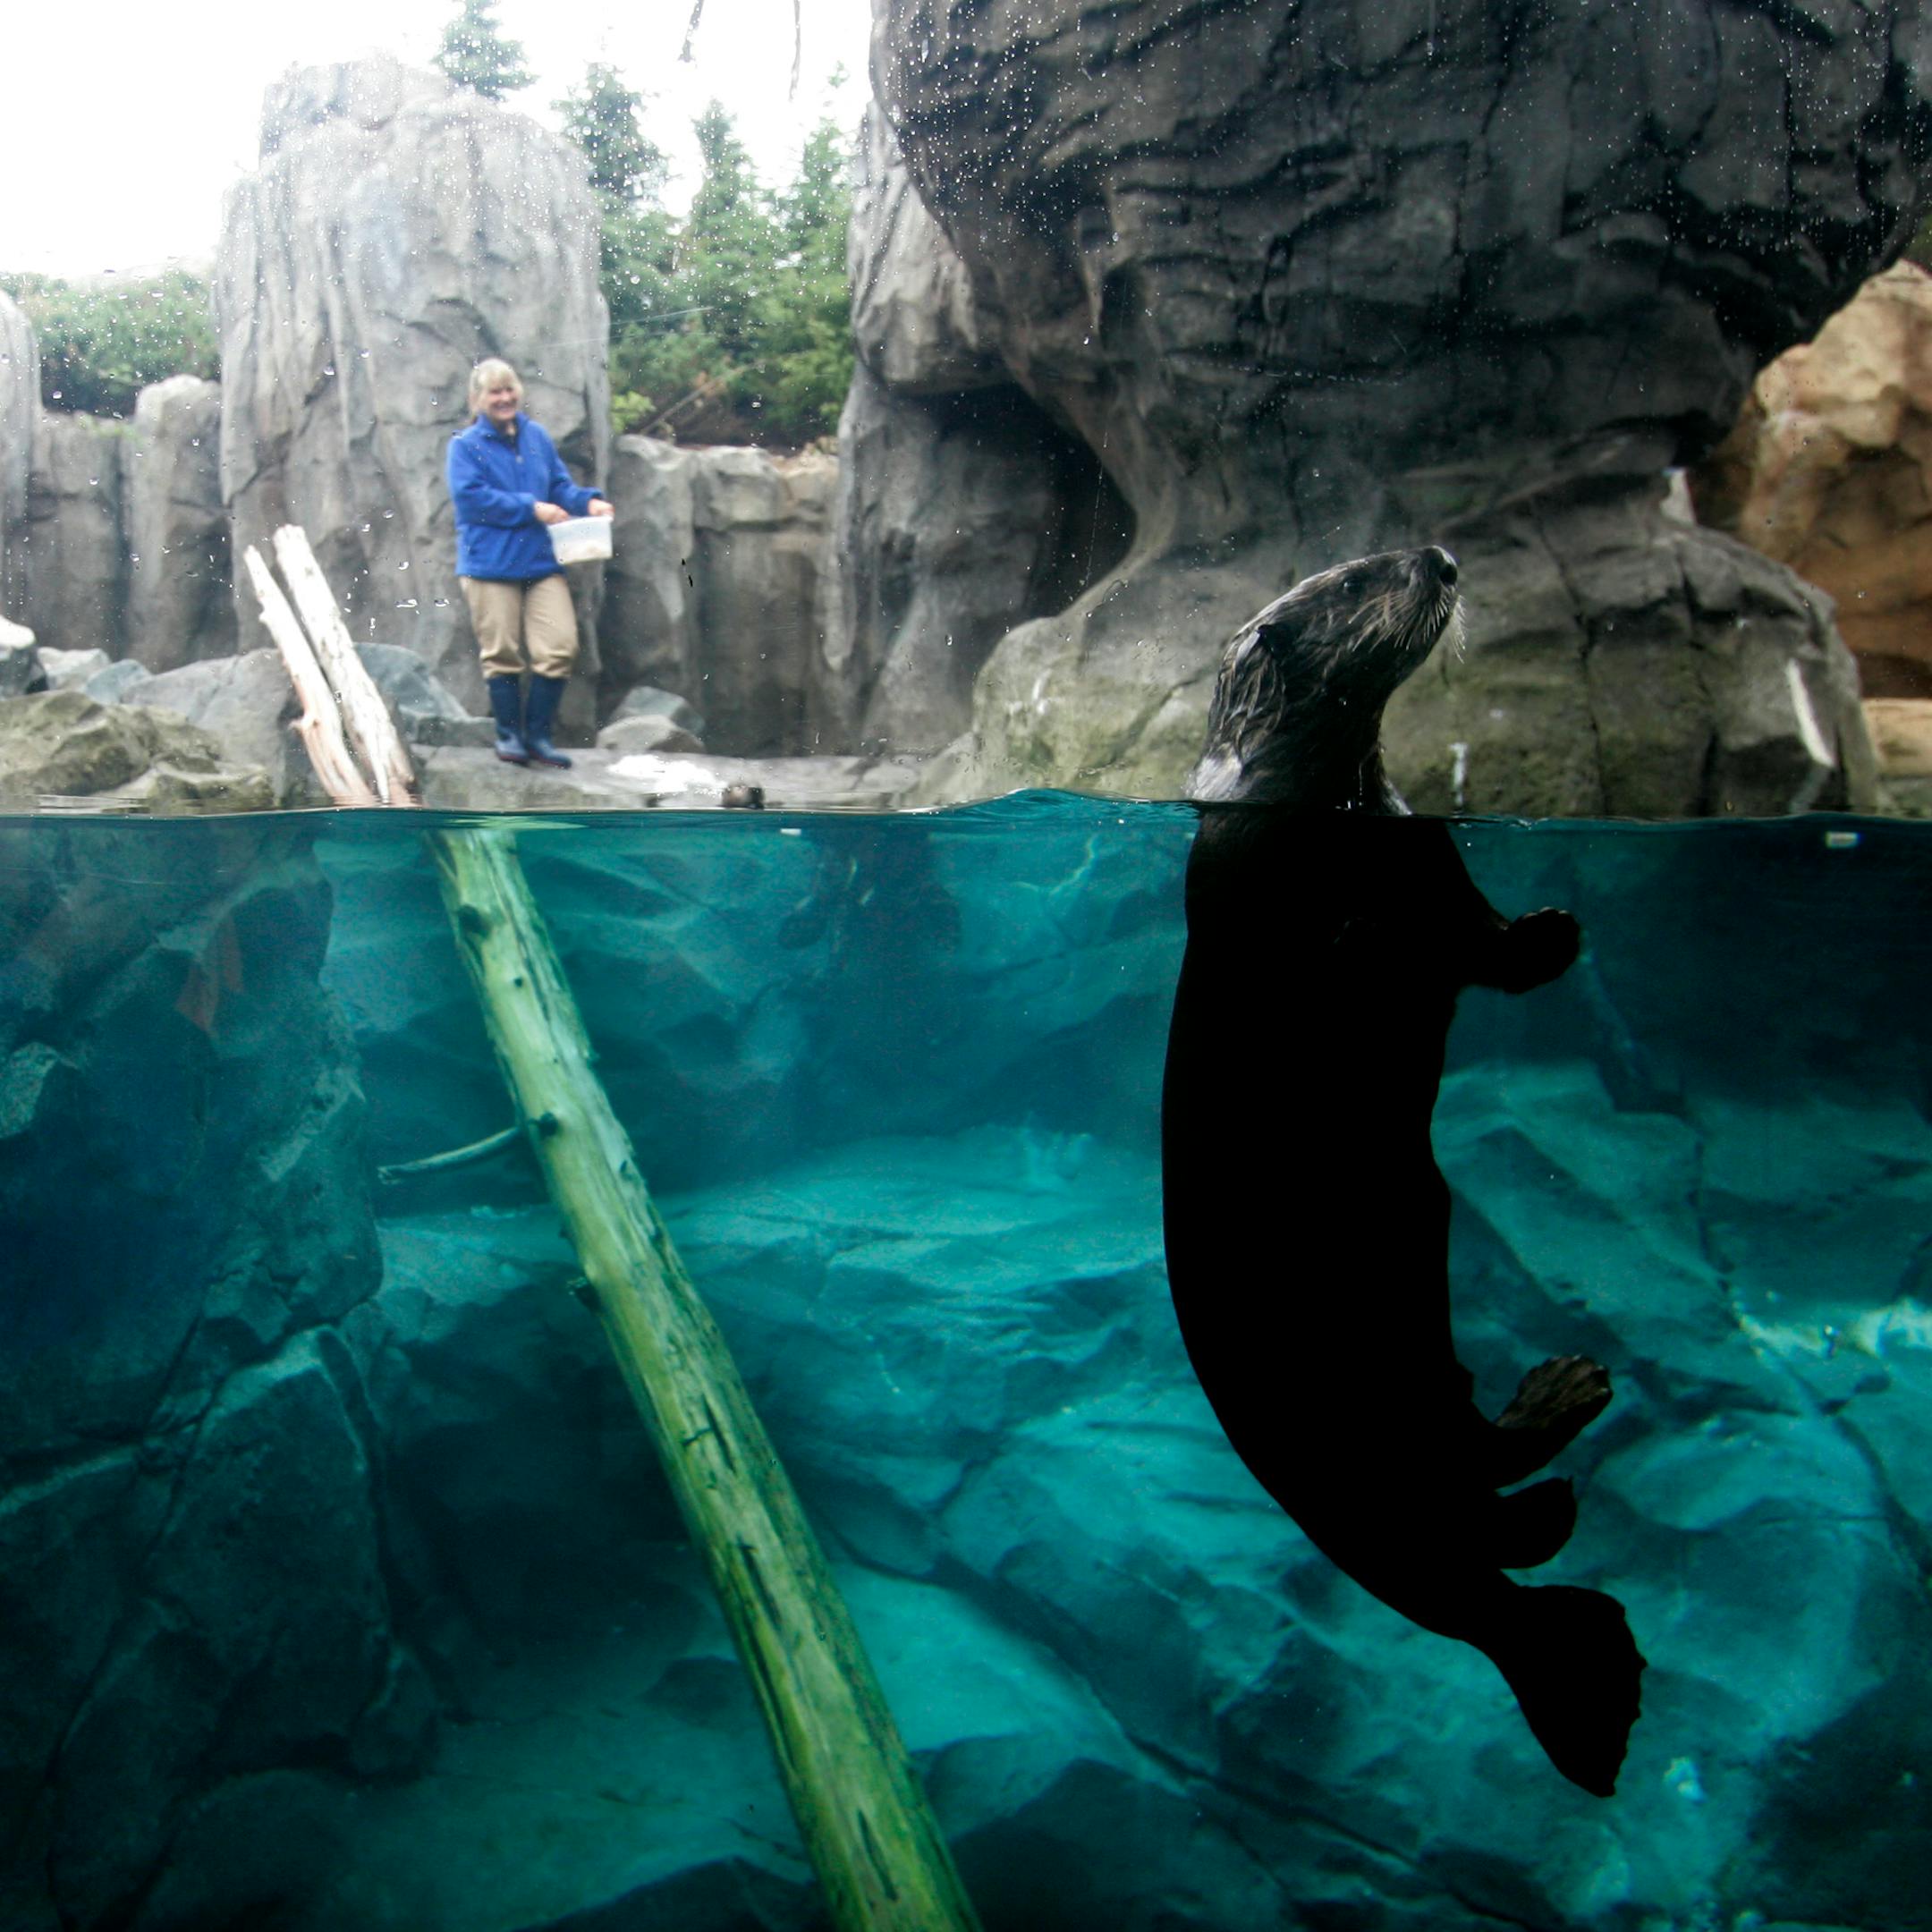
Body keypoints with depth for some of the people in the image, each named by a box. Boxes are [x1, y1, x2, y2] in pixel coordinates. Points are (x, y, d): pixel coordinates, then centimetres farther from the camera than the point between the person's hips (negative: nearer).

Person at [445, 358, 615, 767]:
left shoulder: (538, 437, 13)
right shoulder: (466, 445, 0)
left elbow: (561, 485, 16)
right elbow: (471, 497, -12)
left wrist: (589, 502, -6)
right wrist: (532, 509, -15)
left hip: (542, 561, 4)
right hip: (489, 562, -4)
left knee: (560, 647, -5)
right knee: (502, 653, 1)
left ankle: (537, 733, 8)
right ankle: (508, 734, 17)